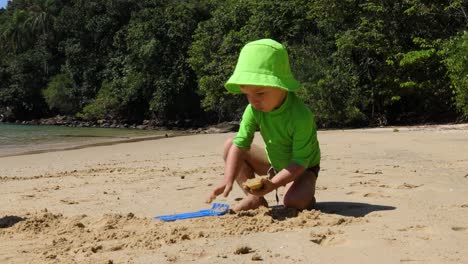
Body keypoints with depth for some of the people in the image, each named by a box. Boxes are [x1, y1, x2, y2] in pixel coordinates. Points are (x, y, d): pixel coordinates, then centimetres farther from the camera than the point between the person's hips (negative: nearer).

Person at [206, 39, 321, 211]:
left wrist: (272, 184, -43)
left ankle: (308, 197, 2)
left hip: (302, 169, -5)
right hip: (272, 163, 6)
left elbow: (300, 162, -31)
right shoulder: (254, 109, -19)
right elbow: (239, 145, -22)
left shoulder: (301, 117, -35)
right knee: (230, 145, -10)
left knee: (295, 201, -35)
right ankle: (255, 198, -5)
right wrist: (228, 180, -36)